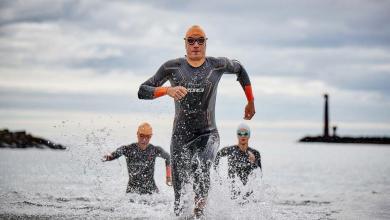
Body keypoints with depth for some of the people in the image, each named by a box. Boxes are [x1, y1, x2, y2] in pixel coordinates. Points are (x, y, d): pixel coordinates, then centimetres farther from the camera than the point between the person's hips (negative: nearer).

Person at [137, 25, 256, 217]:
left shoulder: (217, 65, 0)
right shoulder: (172, 67, -2)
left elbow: (240, 70, 21)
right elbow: (142, 91, -4)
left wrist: (250, 102, 24)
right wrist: (167, 90, -22)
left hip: (208, 134, -1)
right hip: (181, 135, 1)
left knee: (200, 170, -32)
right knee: (179, 191, 1)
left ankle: (199, 212, -24)